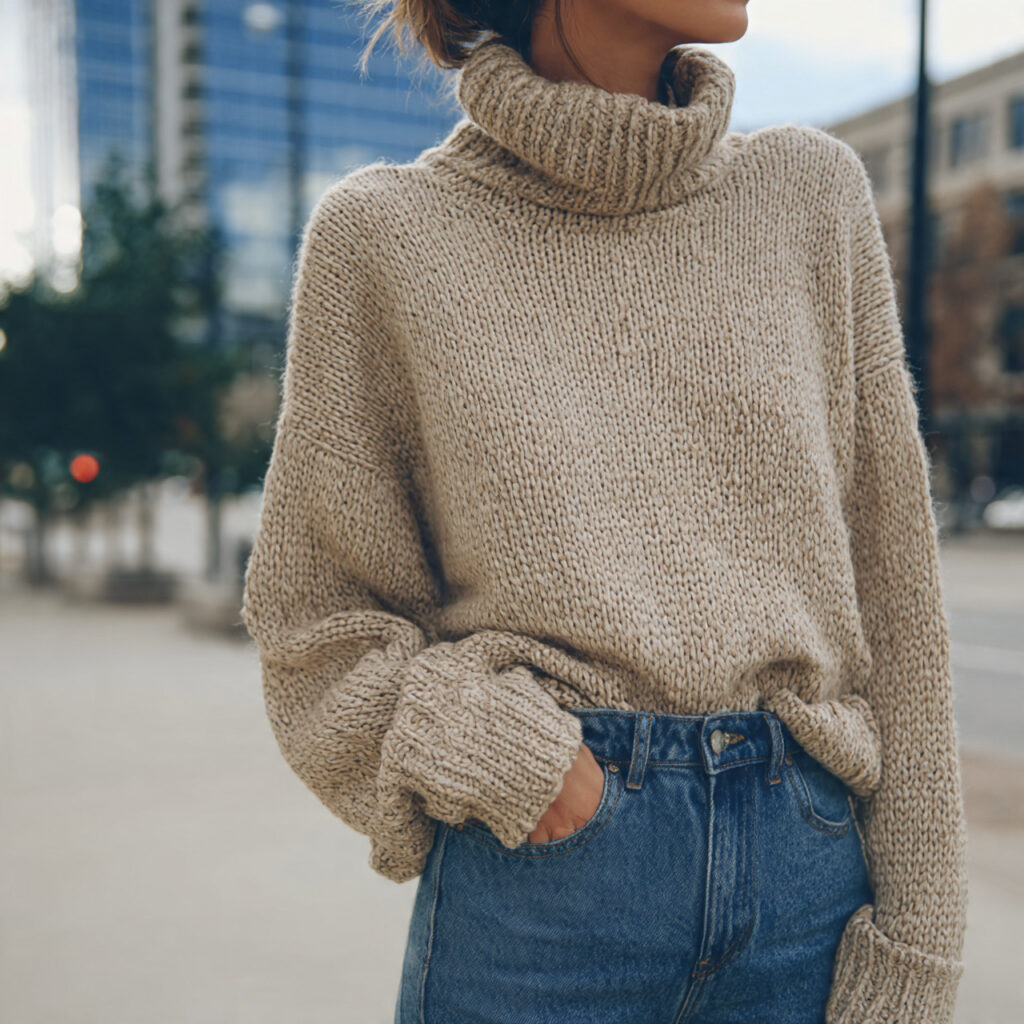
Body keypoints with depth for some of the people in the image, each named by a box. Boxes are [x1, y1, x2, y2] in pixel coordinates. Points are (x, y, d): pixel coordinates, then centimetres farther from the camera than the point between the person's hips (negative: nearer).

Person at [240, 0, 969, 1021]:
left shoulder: (812, 189, 4)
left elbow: (895, 590, 2)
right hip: (535, 882, -2)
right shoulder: (384, 231, -3)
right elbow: (313, 616, 3)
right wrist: (486, 747, -15)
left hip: (809, 859, 3)